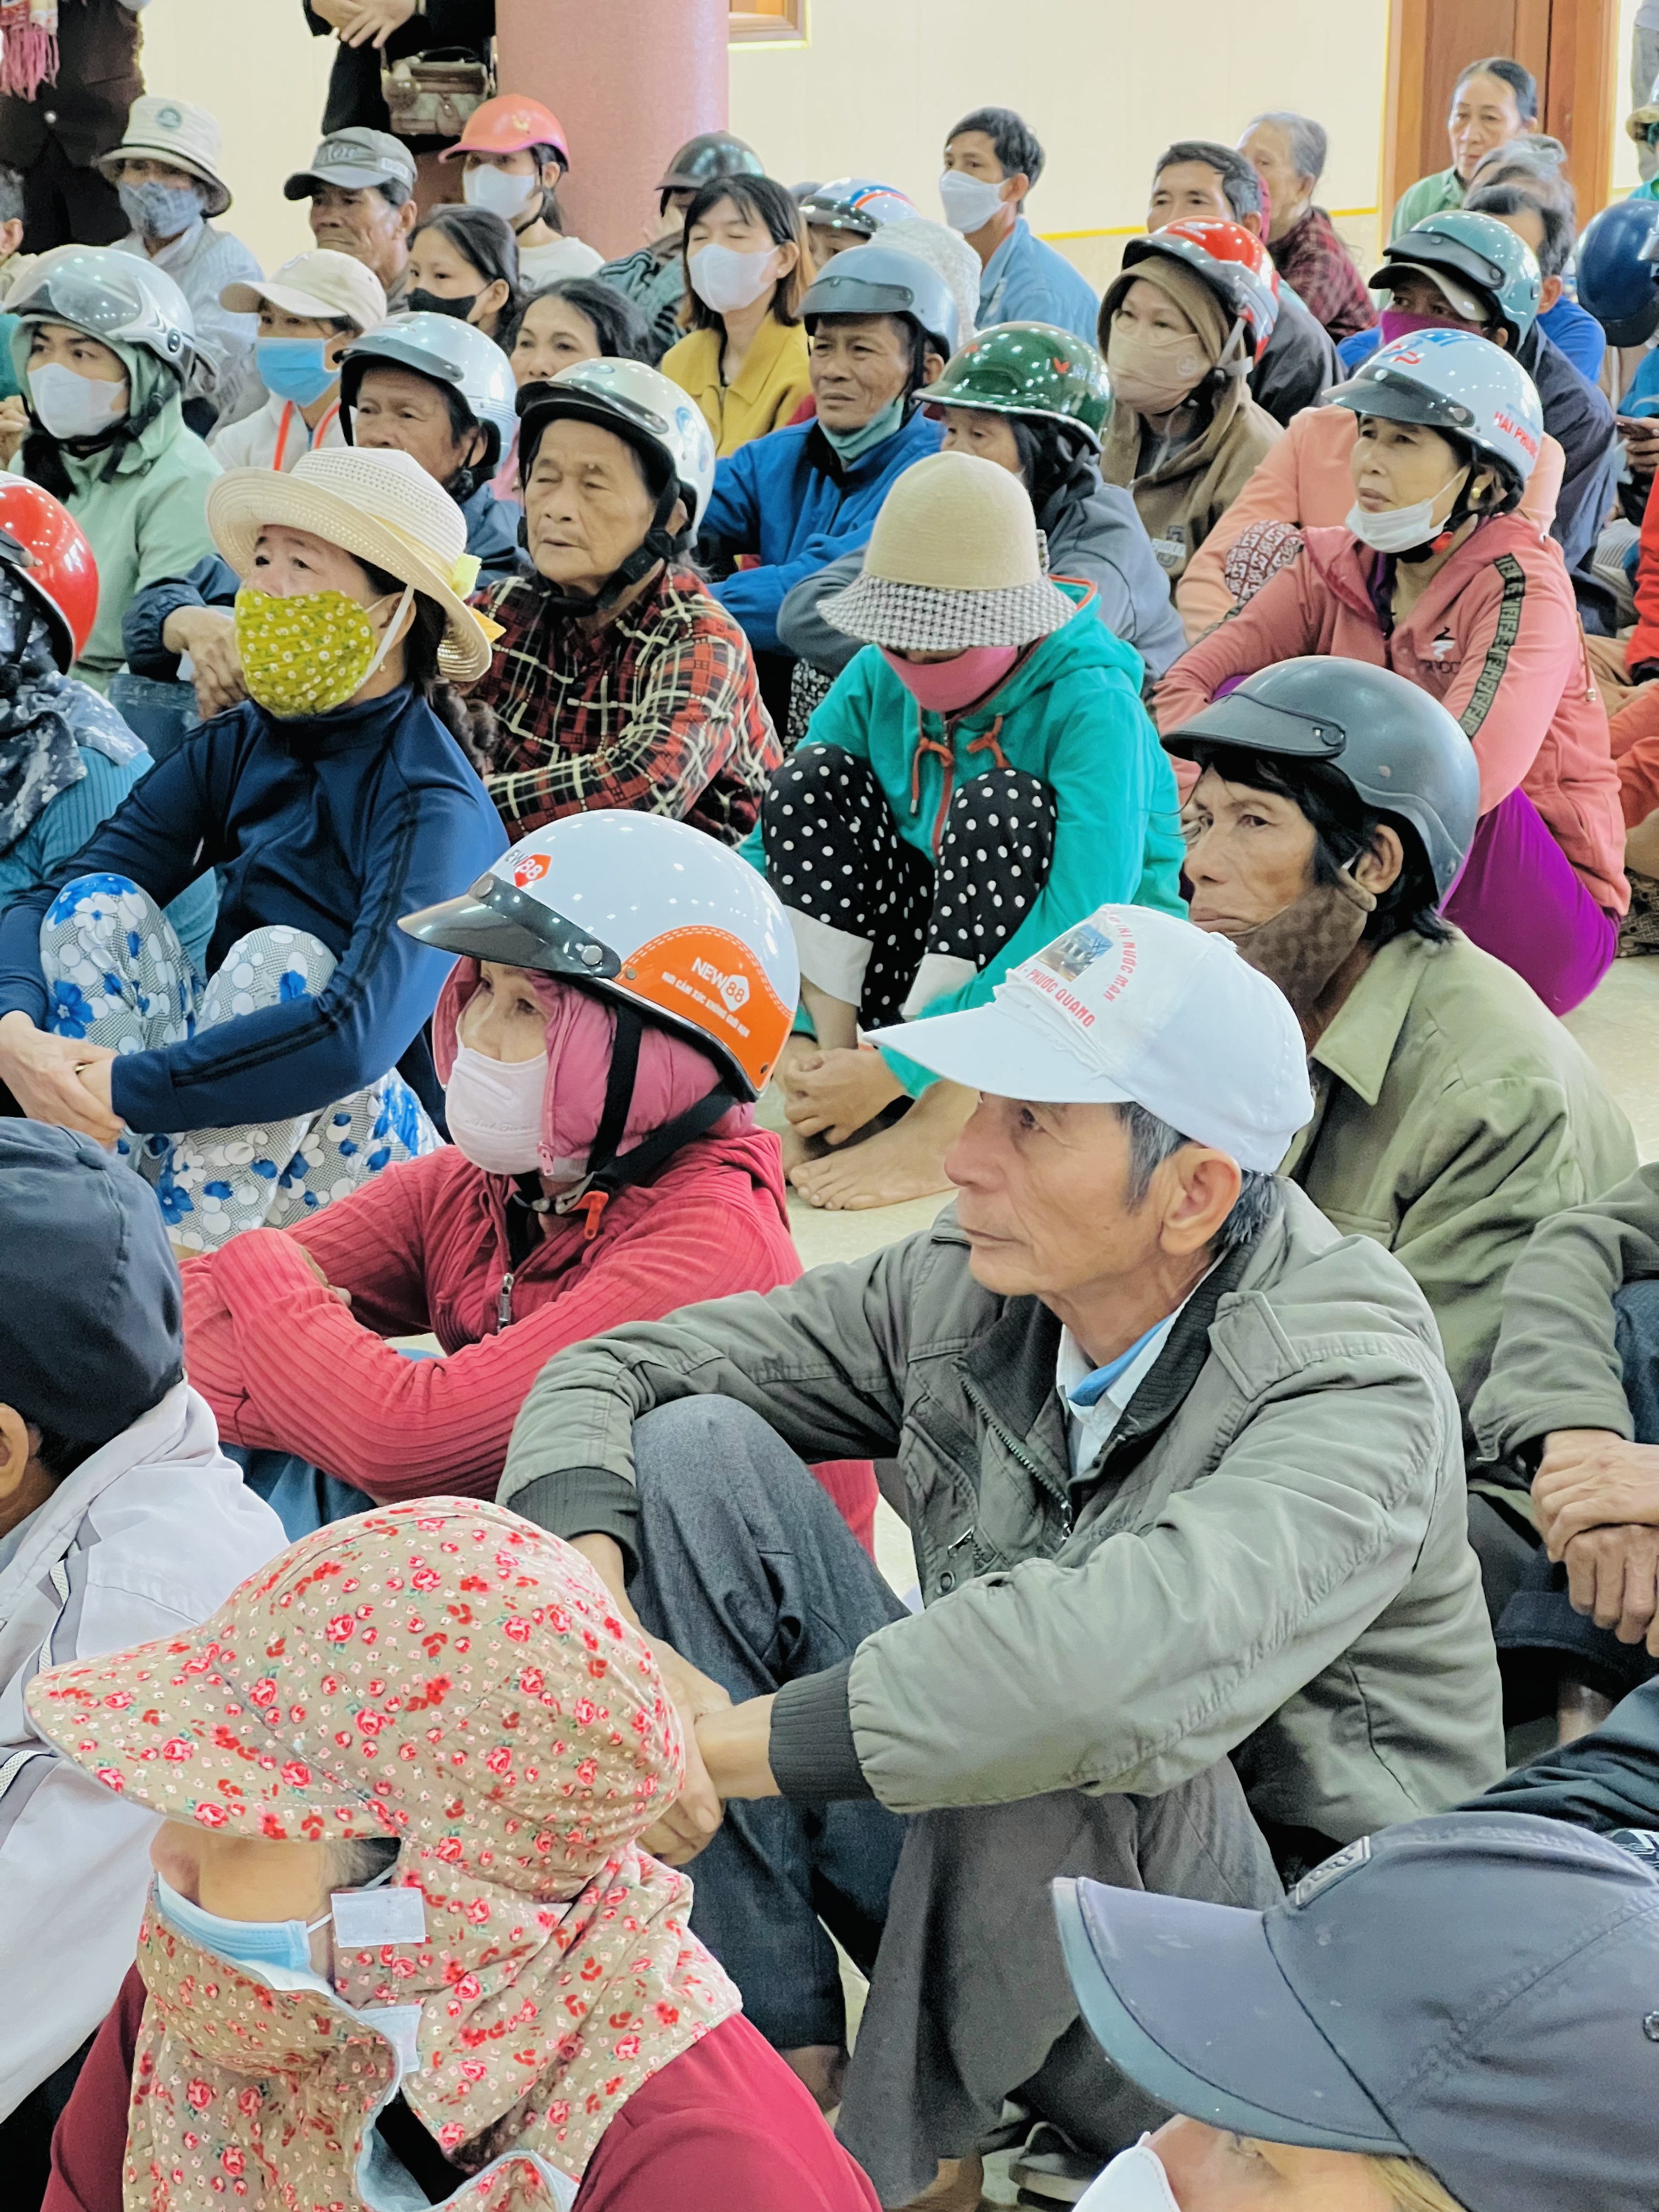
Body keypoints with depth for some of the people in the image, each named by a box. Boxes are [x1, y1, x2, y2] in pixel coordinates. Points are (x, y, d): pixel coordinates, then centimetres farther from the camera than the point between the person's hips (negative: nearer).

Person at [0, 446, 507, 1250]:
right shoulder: (236, 749, 0)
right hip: (216, 1142, 6)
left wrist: (123, 1088, -32)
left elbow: (356, 1037, -35)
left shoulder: (435, 806, -20)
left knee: (282, 958, -29)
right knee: (98, 902, -11)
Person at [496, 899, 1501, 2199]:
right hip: (973, 1878, 6)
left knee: (1068, 1719, -39)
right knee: (691, 1445, -9)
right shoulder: (963, 1291, -6)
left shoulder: (1354, 1385, -25)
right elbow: (613, 1371, -1)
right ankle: (784, 2055, -10)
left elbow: (1139, 1656, -44)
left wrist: (736, 1741, -39)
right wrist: (588, 1597, -23)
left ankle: (890, 2154, -12)